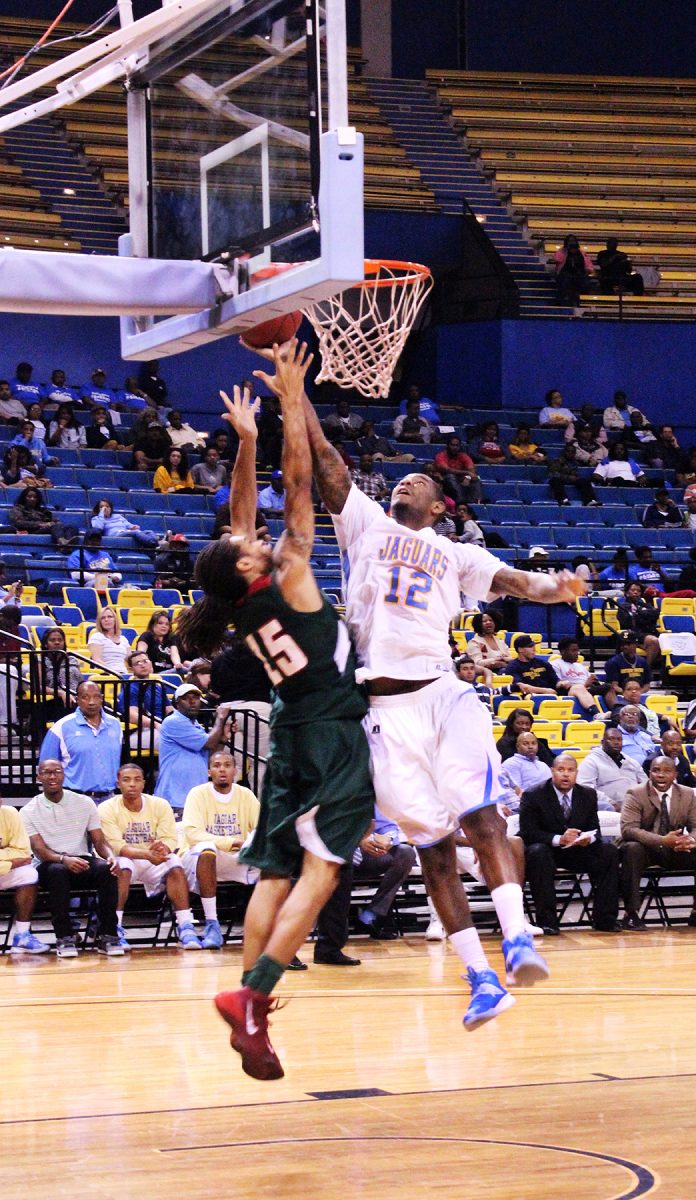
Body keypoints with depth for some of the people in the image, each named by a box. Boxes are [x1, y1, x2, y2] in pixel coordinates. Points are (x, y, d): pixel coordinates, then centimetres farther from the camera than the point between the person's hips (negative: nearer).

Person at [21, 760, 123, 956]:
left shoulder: (84, 803, 8)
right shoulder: (29, 812, 1)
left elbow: (99, 841, 4)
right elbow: (40, 850, -10)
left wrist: (110, 856, -21)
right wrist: (64, 860, -32)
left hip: (83, 862, 2)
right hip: (50, 865, -2)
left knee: (106, 869, -31)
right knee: (58, 871, -38)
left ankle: (107, 936, -27)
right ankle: (64, 938, -34)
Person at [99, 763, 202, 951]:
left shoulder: (160, 805, -1)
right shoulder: (107, 809, -9)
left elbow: (171, 841, -9)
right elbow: (116, 845, -20)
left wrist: (162, 849, -36)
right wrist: (146, 854, -38)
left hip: (154, 864, 2)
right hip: (126, 861, -2)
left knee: (175, 865, -29)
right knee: (122, 866, -37)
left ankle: (185, 926, -29)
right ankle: (116, 928, -35)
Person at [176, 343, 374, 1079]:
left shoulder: (242, 602, 4)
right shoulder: (286, 581, -11)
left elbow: (241, 516, 15)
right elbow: (299, 484, -11)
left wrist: (246, 439, 16)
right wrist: (291, 402, -8)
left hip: (292, 739, 7)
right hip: (333, 737, -7)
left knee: (276, 873, 6)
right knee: (319, 871, -11)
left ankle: (252, 1012, -1)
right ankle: (252, 994, -24)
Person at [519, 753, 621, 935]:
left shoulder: (588, 795, 6)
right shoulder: (533, 796, -8)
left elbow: (595, 829, 5)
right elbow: (528, 833, -16)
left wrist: (588, 838, -22)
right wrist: (558, 839, -31)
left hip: (578, 851, 4)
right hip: (547, 849, -4)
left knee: (609, 851, -19)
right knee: (537, 852, -38)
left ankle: (604, 918, -17)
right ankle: (546, 920, -36)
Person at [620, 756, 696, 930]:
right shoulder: (635, 794, -10)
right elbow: (628, 829, -23)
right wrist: (662, 841, -37)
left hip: (675, 850, 4)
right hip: (646, 849, -4)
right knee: (632, 849, -37)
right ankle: (631, 913, -32)